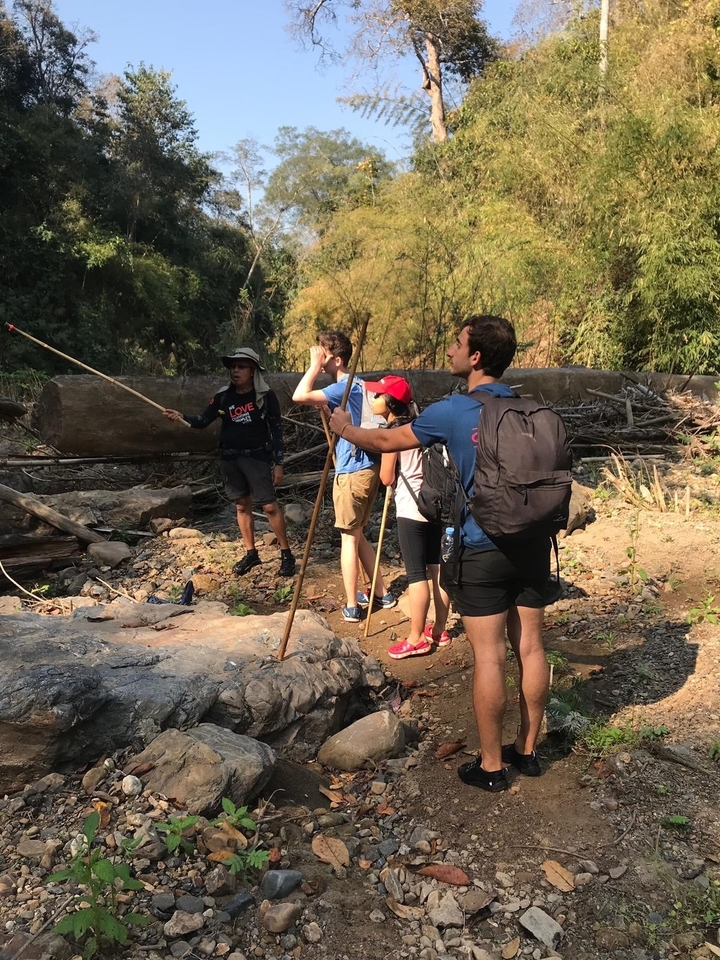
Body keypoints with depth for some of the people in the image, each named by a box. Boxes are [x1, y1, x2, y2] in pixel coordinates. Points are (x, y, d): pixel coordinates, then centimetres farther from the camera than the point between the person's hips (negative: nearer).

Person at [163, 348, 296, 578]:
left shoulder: (265, 396, -8)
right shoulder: (223, 397, 2)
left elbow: (277, 430, -5)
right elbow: (203, 421, 0)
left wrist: (278, 463, -8)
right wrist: (182, 417, -20)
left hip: (257, 457, -4)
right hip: (230, 458, 4)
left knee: (270, 506, -5)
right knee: (242, 506, 11)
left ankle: (286, 554, 7)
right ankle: (251, 554, 23)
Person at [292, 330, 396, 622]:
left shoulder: (345, 387, -16)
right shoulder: (356, 384, 14)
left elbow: (299, 396, -27)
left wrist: (314, 366, -16)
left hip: (353, 472, -9)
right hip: (367, 468, 9)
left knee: (349, 537, 1)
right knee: (357, 535, 19)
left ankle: (352, 606, 10)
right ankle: (382, 593, 26)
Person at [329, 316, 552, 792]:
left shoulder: (452, 412, -11)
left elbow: (385, 441, 1)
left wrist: (346, 429, 19)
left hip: (482, 551, -5)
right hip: (531, 543, 6)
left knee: (489, 657, 3)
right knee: (530, 647, 12)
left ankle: (491, 765, 15)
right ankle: (528, 750, 28)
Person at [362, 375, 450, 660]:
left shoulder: (393, 433, -13)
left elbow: (387, 479, -9)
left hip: (411, 509, -8)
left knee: (416, 573, -2)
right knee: (437, 567, 12)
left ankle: (417, 639, 6)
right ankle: (439, 630, 22)